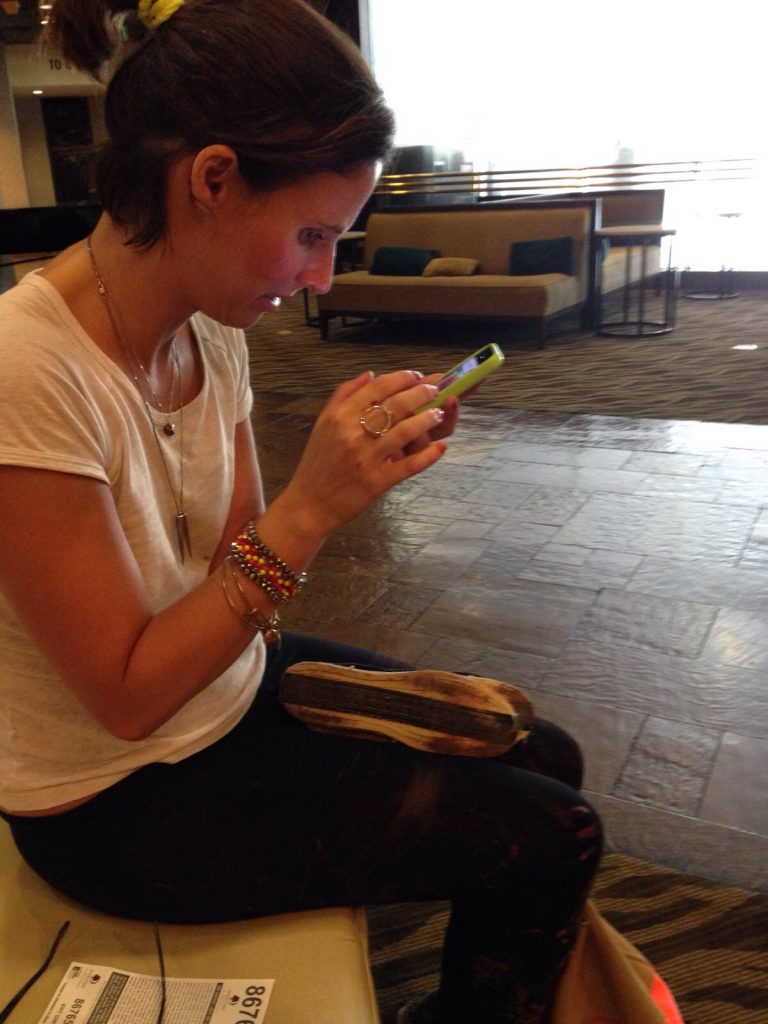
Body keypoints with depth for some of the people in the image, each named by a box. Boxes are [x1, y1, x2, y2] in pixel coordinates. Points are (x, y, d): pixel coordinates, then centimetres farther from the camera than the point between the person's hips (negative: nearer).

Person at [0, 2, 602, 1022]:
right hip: (123, 807, -7)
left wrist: (360, 468, -17)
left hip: (239, 684, 7)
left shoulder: (210, 328, -6)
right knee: (552, 840, -7)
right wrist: (310, 507, -30)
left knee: (546, 760, 10)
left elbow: (242, 562, 0)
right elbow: (128, 696, -24)